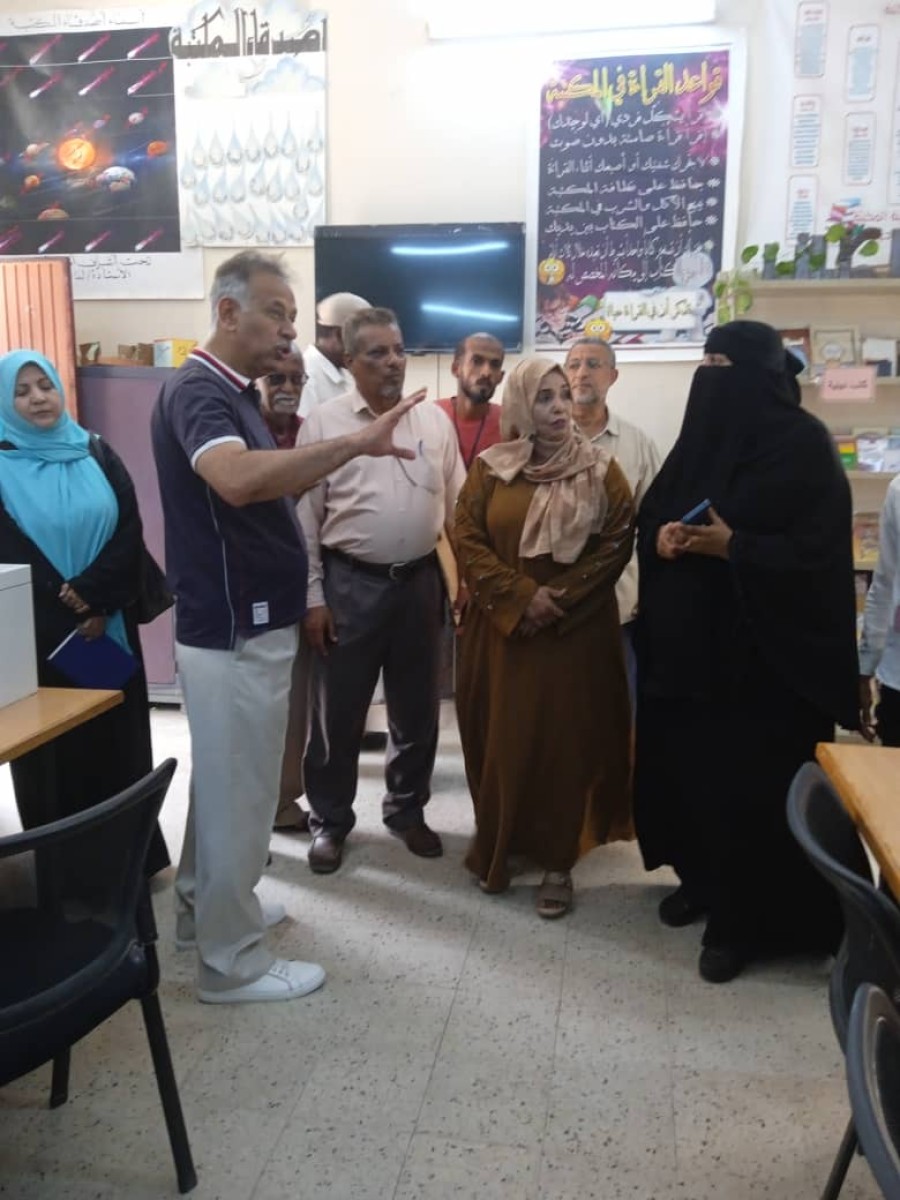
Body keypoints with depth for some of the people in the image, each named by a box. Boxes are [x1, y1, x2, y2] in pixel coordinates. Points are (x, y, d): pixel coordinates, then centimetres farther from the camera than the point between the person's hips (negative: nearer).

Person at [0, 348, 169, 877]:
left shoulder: (98, 455, 7)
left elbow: (130, 535, -1)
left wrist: (92, 598, -15)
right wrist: (68, 611, -13)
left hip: (109, 627, 3)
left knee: (120, 743, 9)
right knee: (53, 753, 6)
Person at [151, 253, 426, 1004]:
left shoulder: (233, 392, 15)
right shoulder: (197, 390, -18)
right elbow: (236, 480, -39)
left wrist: (334, 455, 4)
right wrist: (354, 444, -39)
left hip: (244, 623, 10)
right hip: (234, 629, -10)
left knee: (224, 779, 21)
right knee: (239, 790, 1)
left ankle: (204, 908, 38)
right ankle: (233, 960, 16)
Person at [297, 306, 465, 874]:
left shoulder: (435, 420, 5)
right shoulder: (323, 423, -4)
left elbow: (458, 506, 9)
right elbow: (304, 517, -4)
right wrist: (312, 597, -7)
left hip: (420, 581, 3)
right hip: (350, 584, -3)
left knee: (417, 709, 14)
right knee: (338, 712, 8)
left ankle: (407, 809, 33)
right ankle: (330, 819, 26)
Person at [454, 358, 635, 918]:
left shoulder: (601, 470, 0)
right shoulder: (490, 468, 2)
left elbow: (617, 543, -5)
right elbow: (467, 540, -3)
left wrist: (560, 599, -13)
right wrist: (521, 595, -14)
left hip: (577, 632, -1)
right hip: (500, 630, 1)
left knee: (566, 742, 3)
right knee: (501, 739, 7)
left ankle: (558, 862, 15)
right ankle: (496, 847, 25)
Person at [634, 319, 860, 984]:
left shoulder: (805, 445, -10)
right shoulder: (701, 436, 11)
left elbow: (818, 554, -16)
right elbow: (651, 514, 14)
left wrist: (731, 547, -25)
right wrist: (662, 535, -9)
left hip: (765, 653, -7)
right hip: (687, 643, 7)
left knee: (750, 783, 1)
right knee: (686, 764, 13)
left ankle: (747, 915, 18)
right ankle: (703, 877, 34)